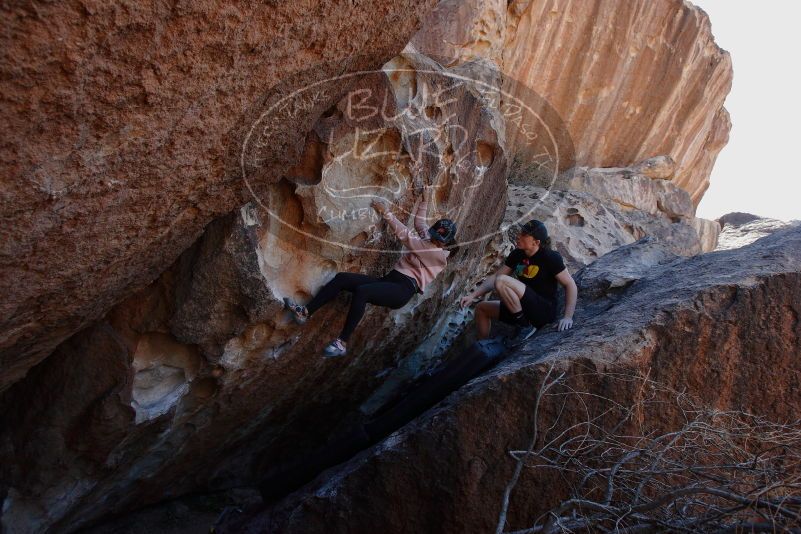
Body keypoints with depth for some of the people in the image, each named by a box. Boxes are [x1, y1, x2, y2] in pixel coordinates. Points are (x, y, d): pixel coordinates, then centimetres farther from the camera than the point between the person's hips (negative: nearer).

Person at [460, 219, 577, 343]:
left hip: (544, 311, -8)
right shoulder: (517, 254, 6)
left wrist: (568, 317, -19)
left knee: (502, 281, -25)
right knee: (482, 308, 12)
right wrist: (472, 296, -3)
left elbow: (570, 285, -11)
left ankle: (526, 326, -15)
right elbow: (495, 277, 7)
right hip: (524, 310, 8)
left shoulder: (550, 257, -13)